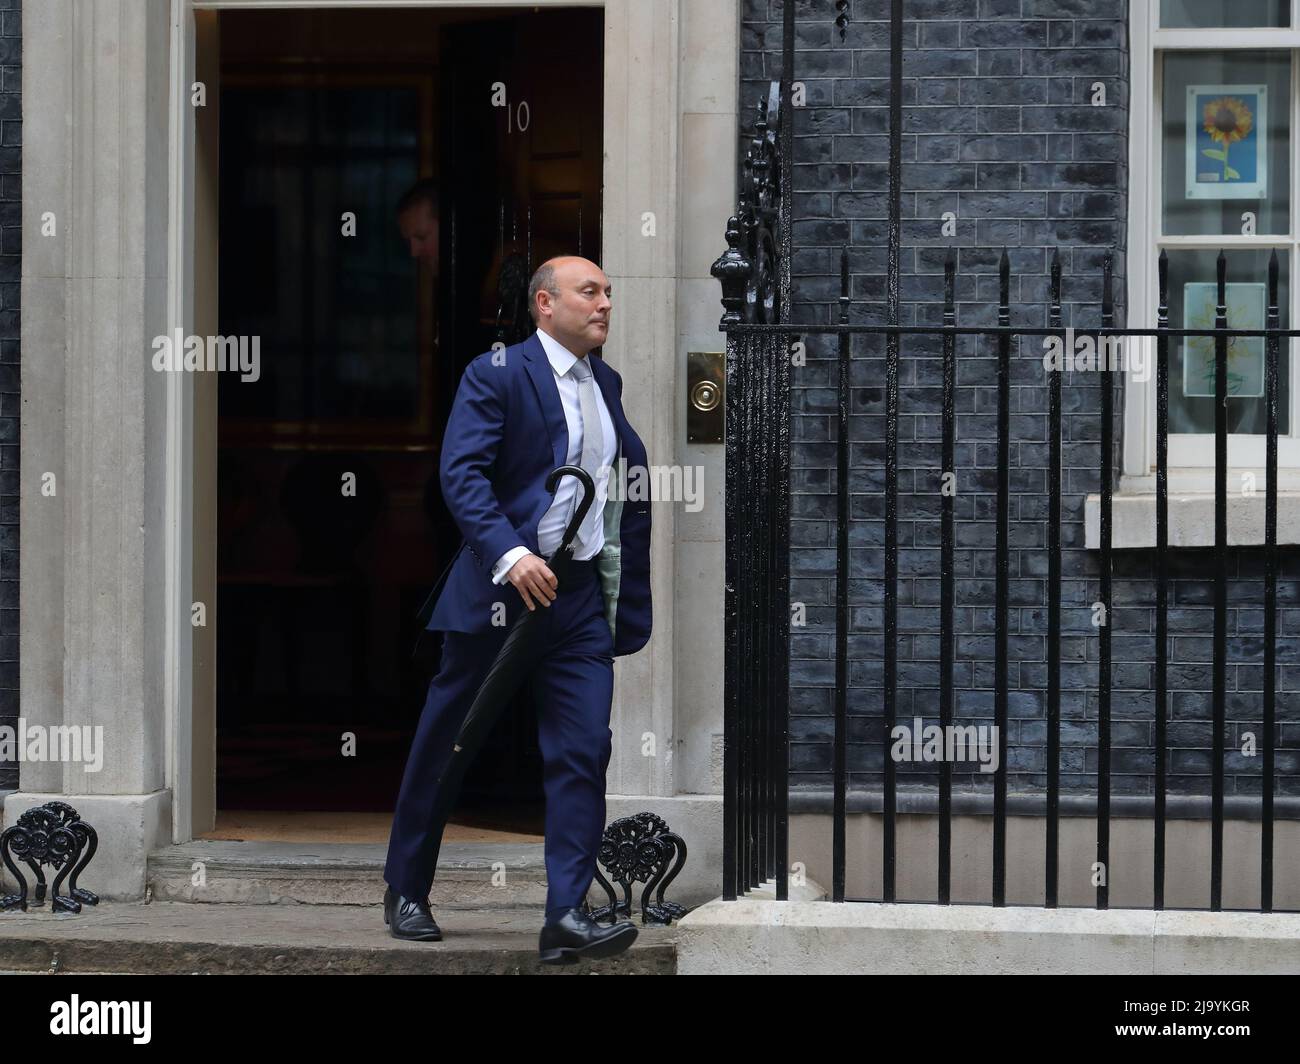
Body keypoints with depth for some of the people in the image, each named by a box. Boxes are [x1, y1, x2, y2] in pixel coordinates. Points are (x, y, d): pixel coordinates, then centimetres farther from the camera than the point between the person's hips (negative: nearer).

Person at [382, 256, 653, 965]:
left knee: (583, 749, -8)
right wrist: (509, 554, -29)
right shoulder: (495, 374, -6)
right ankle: (406, 894, 23)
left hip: (580, 595, 5)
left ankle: (567, 917, -11)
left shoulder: (605, 383, 15)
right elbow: (461, 473, -16)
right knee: (444, 746, 7)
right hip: (498, 588, -5)